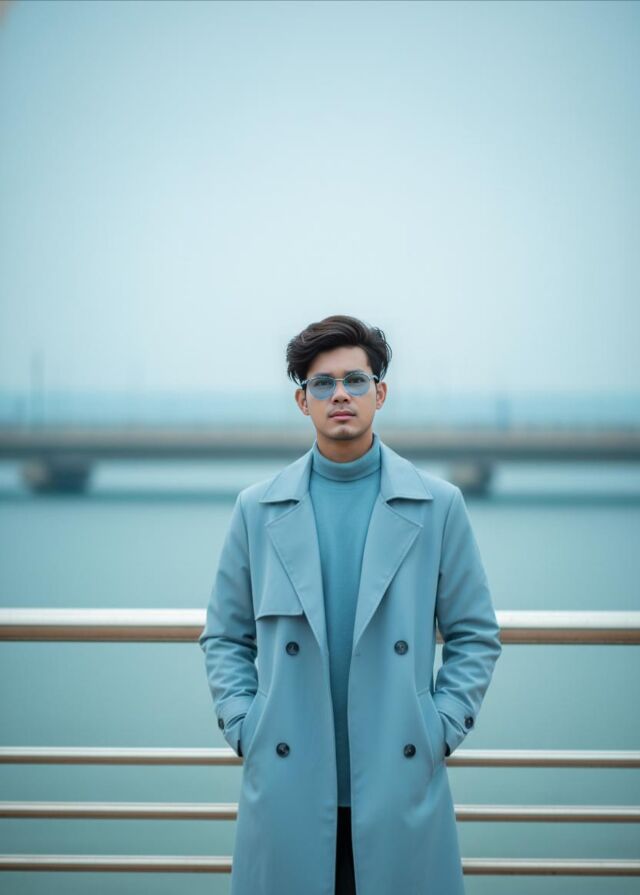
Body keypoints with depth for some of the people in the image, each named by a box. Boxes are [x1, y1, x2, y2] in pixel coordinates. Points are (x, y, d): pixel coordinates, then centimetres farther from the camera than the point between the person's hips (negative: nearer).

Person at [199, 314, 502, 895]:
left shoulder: (438, 505, 4)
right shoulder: (258, 509, 7)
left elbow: (476, 634, 7)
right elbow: (225, 637, 12)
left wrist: (442, 728, -2)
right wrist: (242, 727, 0)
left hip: (402, 781, 0)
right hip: (287, 787, 1)